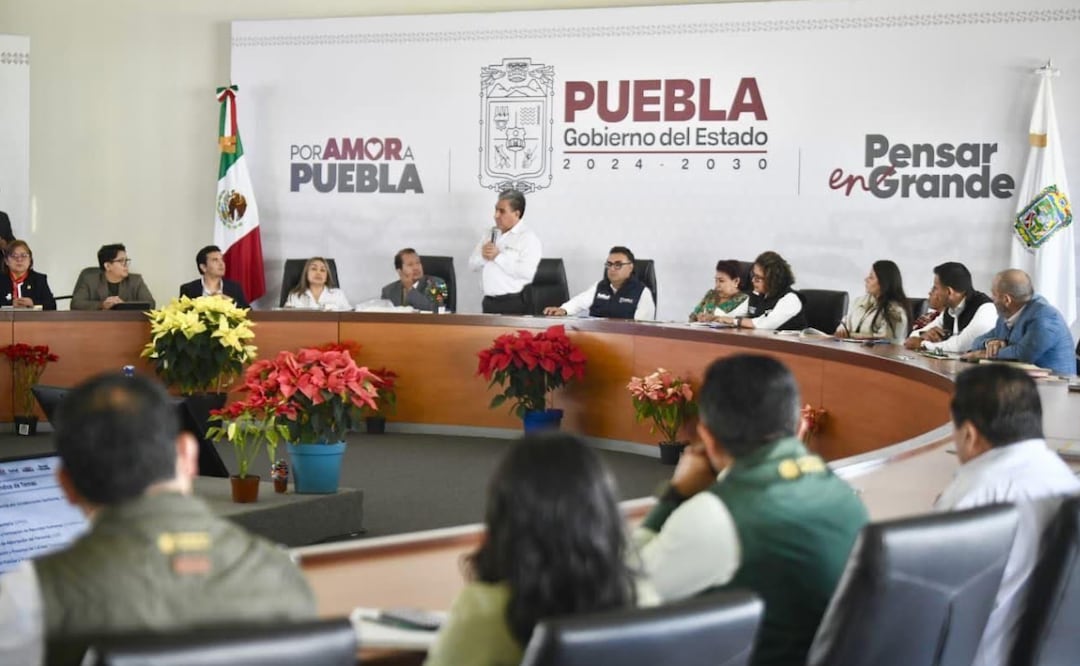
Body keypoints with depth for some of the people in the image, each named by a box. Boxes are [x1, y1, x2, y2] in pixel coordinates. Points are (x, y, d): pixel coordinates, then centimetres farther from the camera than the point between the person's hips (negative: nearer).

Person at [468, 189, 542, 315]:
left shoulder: (528, 238, -7)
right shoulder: (490, 234, 16)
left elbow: (527, 273, -21)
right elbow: (472, 264, 14)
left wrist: (498, 257, -17)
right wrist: (482, 256, -8)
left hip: (514, 304, -6)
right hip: (489, 302, 6)